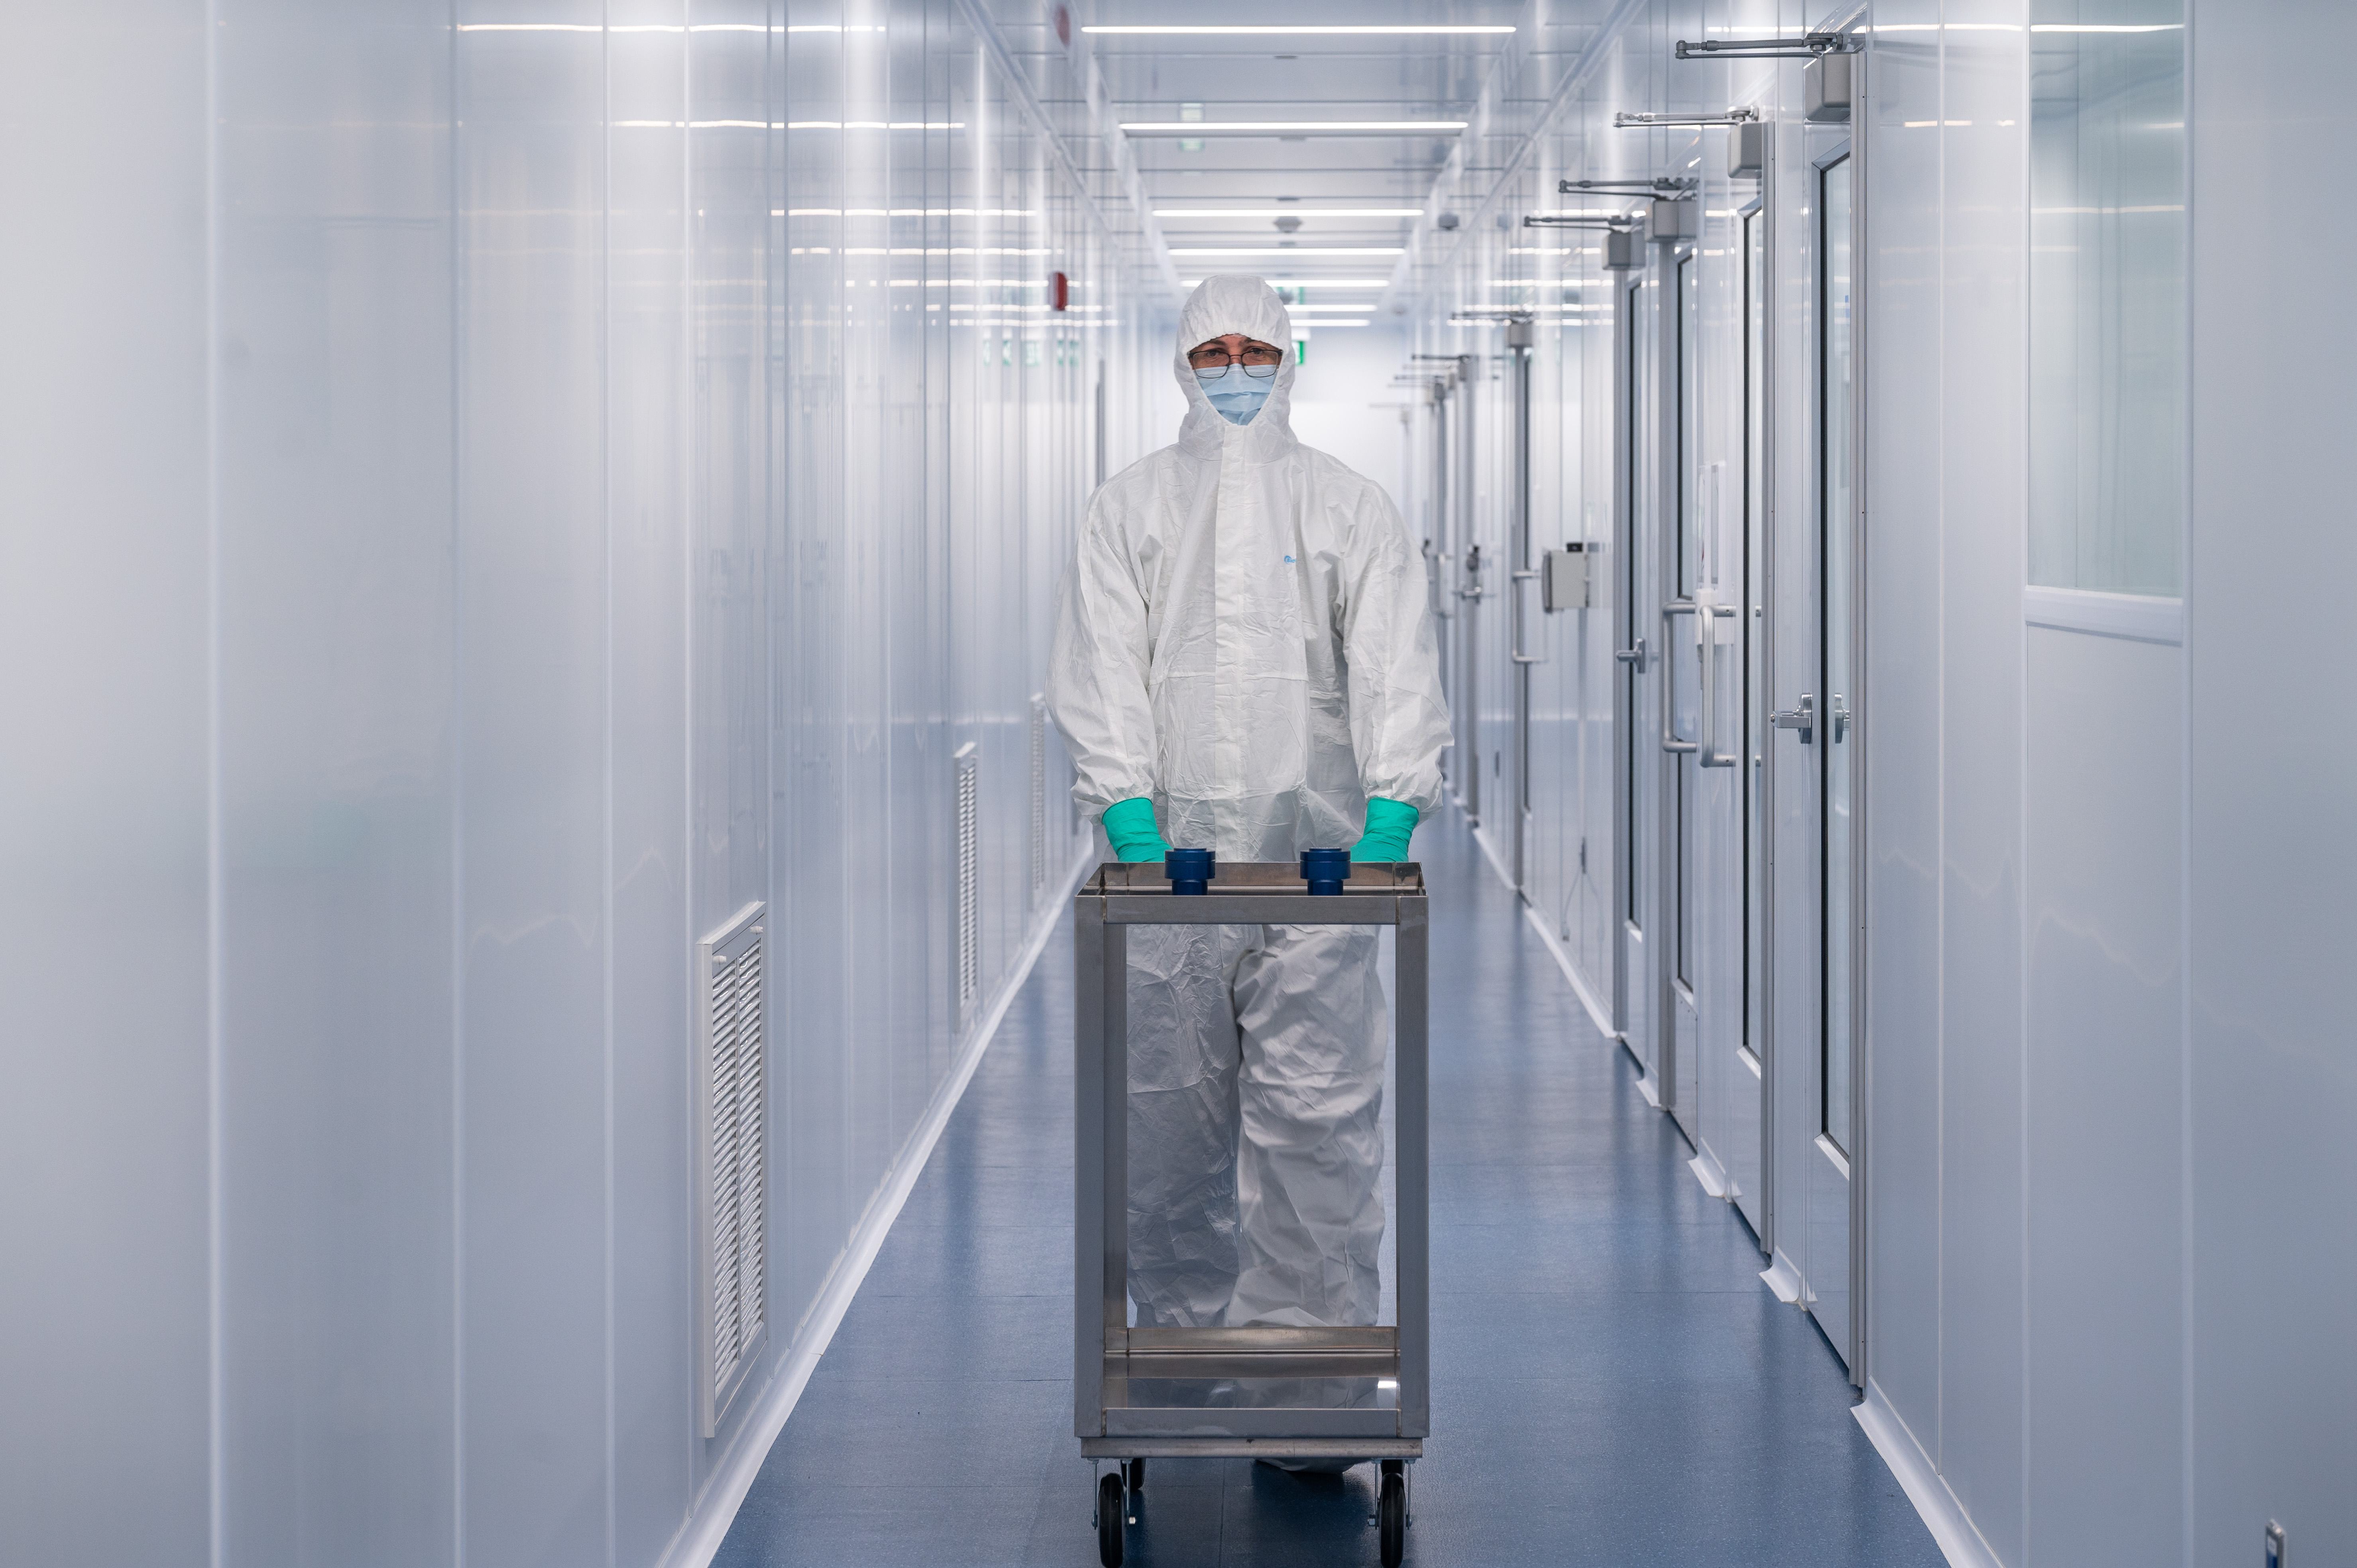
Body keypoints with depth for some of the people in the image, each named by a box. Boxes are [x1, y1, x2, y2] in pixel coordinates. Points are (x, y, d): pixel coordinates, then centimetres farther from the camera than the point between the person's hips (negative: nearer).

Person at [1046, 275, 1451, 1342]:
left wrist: (1389, 822, -12)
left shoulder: (1351, 508, 11)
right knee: (1170, 1109, 4)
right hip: (1170, 856, 1)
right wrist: (1129, 819, -11)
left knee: (1317, 1110, -5)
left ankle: (1314, 1330, 1)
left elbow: (1395, 671, 3)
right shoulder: (1128, 508, 11)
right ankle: (1181, 1324, 15)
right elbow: (1101, 675, 3)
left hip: (1315, 858, -1)